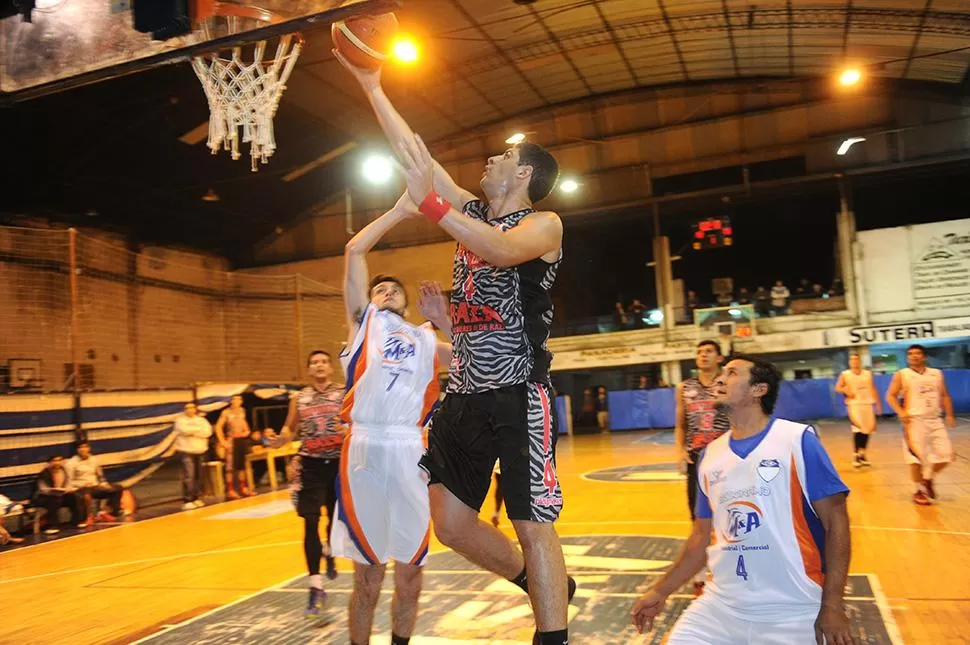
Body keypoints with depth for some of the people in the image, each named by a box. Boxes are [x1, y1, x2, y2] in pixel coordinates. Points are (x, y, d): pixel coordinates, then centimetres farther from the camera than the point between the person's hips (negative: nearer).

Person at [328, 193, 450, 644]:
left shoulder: (426, 340, 21)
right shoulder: (365, 321, 15)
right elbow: (354, 251, 7)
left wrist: (444, 320, 6)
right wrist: (400, 210, 8)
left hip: (410, 451, 3)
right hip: (365, 450, -2)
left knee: (410, 572, 11)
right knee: (367, 577, 5)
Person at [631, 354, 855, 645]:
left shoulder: (798, 440, -9)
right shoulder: (710, 455, 5)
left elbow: (835, 521, -8)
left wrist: (832, 605, -13)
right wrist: (661, 592, 13)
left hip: (792, 612, -4)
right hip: (720, 605, 4)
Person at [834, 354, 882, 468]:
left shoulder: (868, 374, 11)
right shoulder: (845, 375, 2)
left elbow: (873, 389, 14)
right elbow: (837, 388, -2)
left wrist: (878, 404, 12)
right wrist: (846, 391, -22)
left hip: (867, 404, 4)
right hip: (854, 404, -4)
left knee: (868, 429, 7)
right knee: (858, 428, -15)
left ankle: (862, 454, 23)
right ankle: (856, 455, -5)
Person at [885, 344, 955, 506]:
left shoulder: (936, 374, 10)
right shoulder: (901, 375, -2)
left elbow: (944, 396, 17)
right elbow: (890, 396, -4)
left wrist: (950, 415, 7)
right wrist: (901, 412, -19)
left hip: (935, 420, 4)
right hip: (914, 421, -4)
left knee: (946, 455, 2)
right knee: (917, 457, -5)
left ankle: (928, 478, 27)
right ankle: (917, 491, 10)